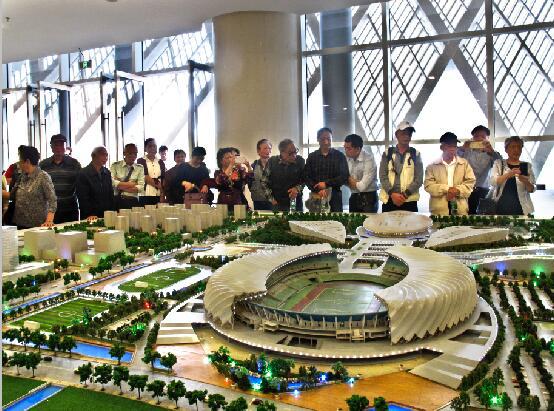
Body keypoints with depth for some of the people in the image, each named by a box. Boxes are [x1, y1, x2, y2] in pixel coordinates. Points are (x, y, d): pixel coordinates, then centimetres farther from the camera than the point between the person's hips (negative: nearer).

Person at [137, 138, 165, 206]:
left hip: (158, 195, 3)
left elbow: (163, 179, 9)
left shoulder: (161, 162, 14)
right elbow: (145, 177, -5)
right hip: (145, 195, -3)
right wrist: (157, 185, -3)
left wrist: (162, 195, -2)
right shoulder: (140, 161, 3)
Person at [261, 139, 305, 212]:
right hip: (277, 204, -1)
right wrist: (271, 199, -2)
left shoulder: (300, 161, -5)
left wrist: (298, 188, -15)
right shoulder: (272, 161, -7)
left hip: (296, 204, 1)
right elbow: (264, 182, 1)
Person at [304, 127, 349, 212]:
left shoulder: (339, 156, 5)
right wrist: (318, 190, -14)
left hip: (335, 196, -1)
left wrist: (326, 184, -12)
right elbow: (306, 178, 1)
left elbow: (344, 177, -2)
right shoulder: (311, 157, 8)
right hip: (316, 196, 1)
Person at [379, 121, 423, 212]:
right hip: (389, 200, 0)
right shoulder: (387, 154, 7)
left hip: (409, 201, 0)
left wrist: (405, 194, -12)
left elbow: (419, 179, 0)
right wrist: (392, 194, -12)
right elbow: (382, 176, 1)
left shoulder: (416, 154, 7)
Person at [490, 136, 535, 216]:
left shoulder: (527, 166, 8)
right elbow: (493, 182, -10)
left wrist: (526, 182, -18)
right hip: (500, 208, -1)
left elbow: (532, 190, 4)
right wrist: (508, 174, -26)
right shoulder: (498, 164, 6)